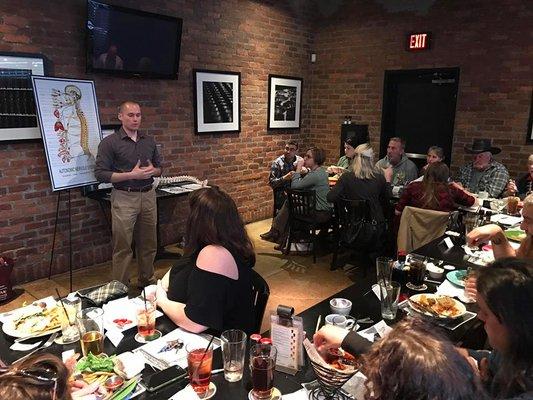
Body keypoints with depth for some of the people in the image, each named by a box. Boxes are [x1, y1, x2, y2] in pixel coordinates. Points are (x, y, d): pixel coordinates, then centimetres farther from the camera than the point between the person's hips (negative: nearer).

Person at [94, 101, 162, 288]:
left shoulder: (149, 141, 10)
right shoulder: (110, 143, -5)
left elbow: (159, 168, 18)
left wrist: (152, 171, -7)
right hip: (124, 198, -5)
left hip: (148, 196, 5)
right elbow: (100, 173, -10)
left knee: (148, 244, 13)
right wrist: (132, 175, -18)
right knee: (123, 247, 0)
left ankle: (146, 281, 29)